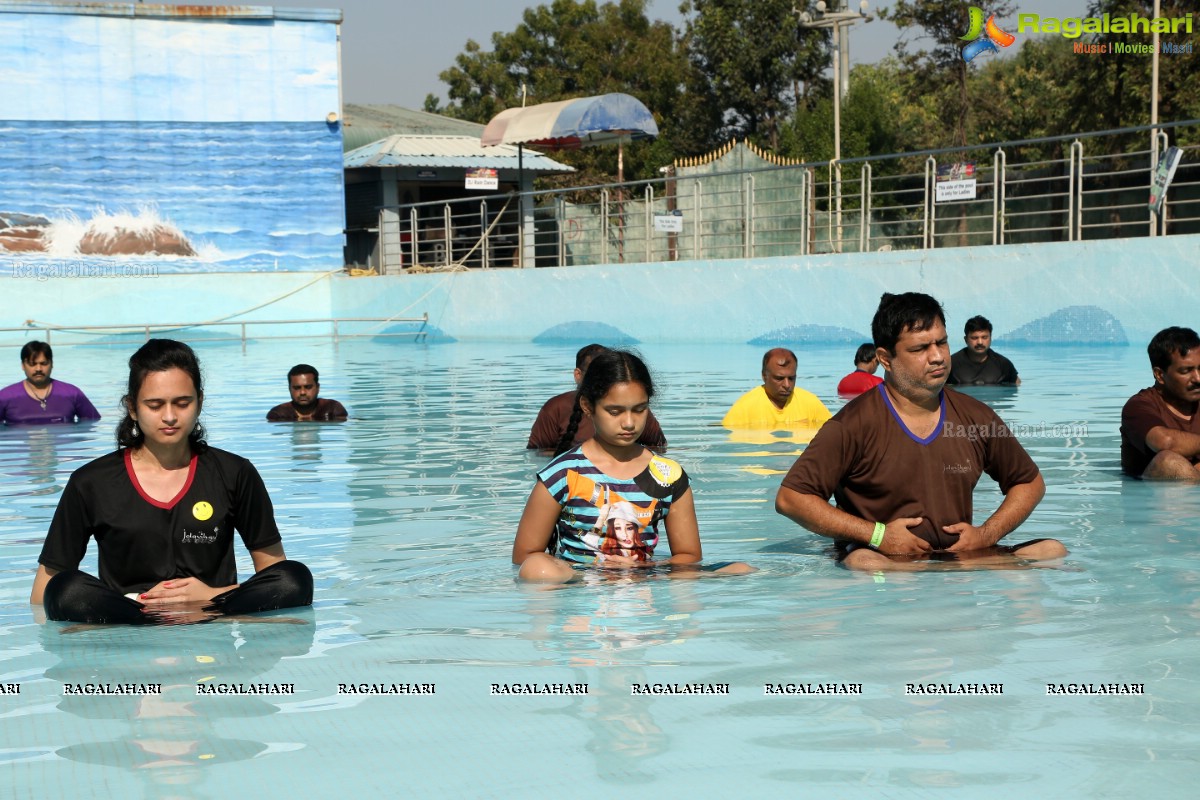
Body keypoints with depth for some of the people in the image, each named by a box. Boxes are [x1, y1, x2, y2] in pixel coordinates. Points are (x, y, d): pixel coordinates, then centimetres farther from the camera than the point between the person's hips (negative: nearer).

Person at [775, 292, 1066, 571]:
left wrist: (987, 534, 2)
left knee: (1053, 551, -13)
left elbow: (1031, 483, 22)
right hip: (889, 560, -3)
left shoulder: (976, 417, 8)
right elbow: (790, 498, -11)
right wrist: (877, 535, -13)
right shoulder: (854, 424, -7)